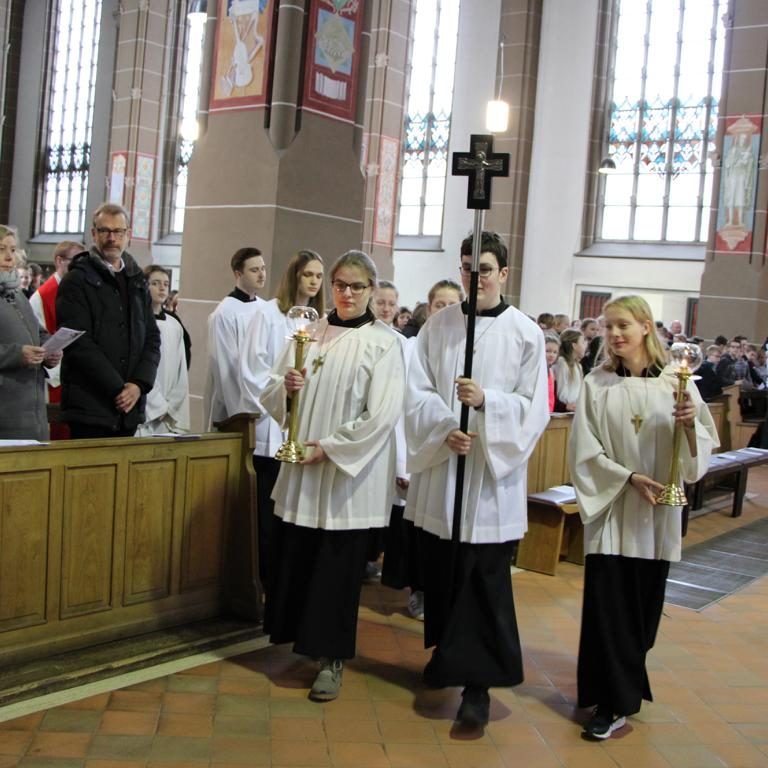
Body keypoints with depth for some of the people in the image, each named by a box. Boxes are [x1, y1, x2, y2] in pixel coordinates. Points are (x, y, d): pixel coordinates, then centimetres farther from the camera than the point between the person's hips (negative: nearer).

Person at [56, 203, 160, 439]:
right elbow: (80, 343, -10)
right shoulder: (76, 280, -2)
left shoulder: (137, 281, 16)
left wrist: (139, 384, -4)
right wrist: (118, 389, -13)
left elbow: (152, 338, 12)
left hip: (130, 406, 5)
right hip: (90, 406, -5)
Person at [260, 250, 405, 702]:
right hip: (301, 469, 4)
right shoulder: (309, 333, 7)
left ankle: (333, 658, 15)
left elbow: (382, 415, -12)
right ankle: (302, 638, 27)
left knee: (339, 567, 2)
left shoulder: (384, 343, -5)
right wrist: (286, 387, -14)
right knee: (295, 559, 8)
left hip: (350, 473, -4)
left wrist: (328, 447, -13)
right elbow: (272, 396, 9)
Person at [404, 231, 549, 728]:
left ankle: (478, 682, 3)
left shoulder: (525, 333, -2)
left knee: (485, 578, -4)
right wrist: (446, 428, -15)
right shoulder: (439, 325, 5)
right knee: (441, 567, 12)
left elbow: (536, 407, -5)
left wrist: (486, 400, -20)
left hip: (494, 469, -3)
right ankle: (448, 657, 31)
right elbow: (417, 391, 2)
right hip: (441, 464, 3)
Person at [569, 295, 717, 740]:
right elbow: (585, 451, -5)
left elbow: (702, 449, -1)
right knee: (608, 605, -4)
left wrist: (690, 423, -21)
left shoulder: (675, 383, 0)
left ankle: (626, 679, 33)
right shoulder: (598, 384, -2)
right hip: (611, 508, -1)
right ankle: (614, 703, 7)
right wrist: (629, 478, -15)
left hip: (658, 512, 1)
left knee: (645, 603, 11)